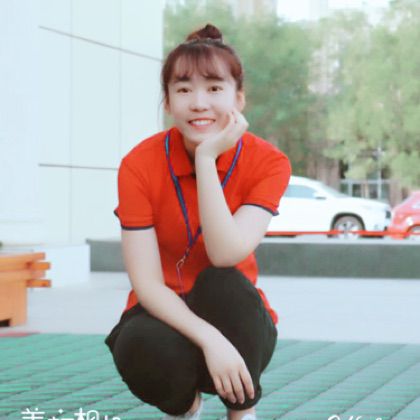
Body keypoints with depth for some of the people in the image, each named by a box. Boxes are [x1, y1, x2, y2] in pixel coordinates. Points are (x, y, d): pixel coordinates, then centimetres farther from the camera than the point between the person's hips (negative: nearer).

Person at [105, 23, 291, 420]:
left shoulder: (268, 162, -13)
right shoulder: (140, 164, -15)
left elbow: (226, 256, -28)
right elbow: (147, 284, -20)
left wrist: (206, 157, -30)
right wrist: (210, 339, -35)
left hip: (235, 317, 0)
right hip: (166, 315, 0)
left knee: (222, 285, -33)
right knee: (145, 350, -34)